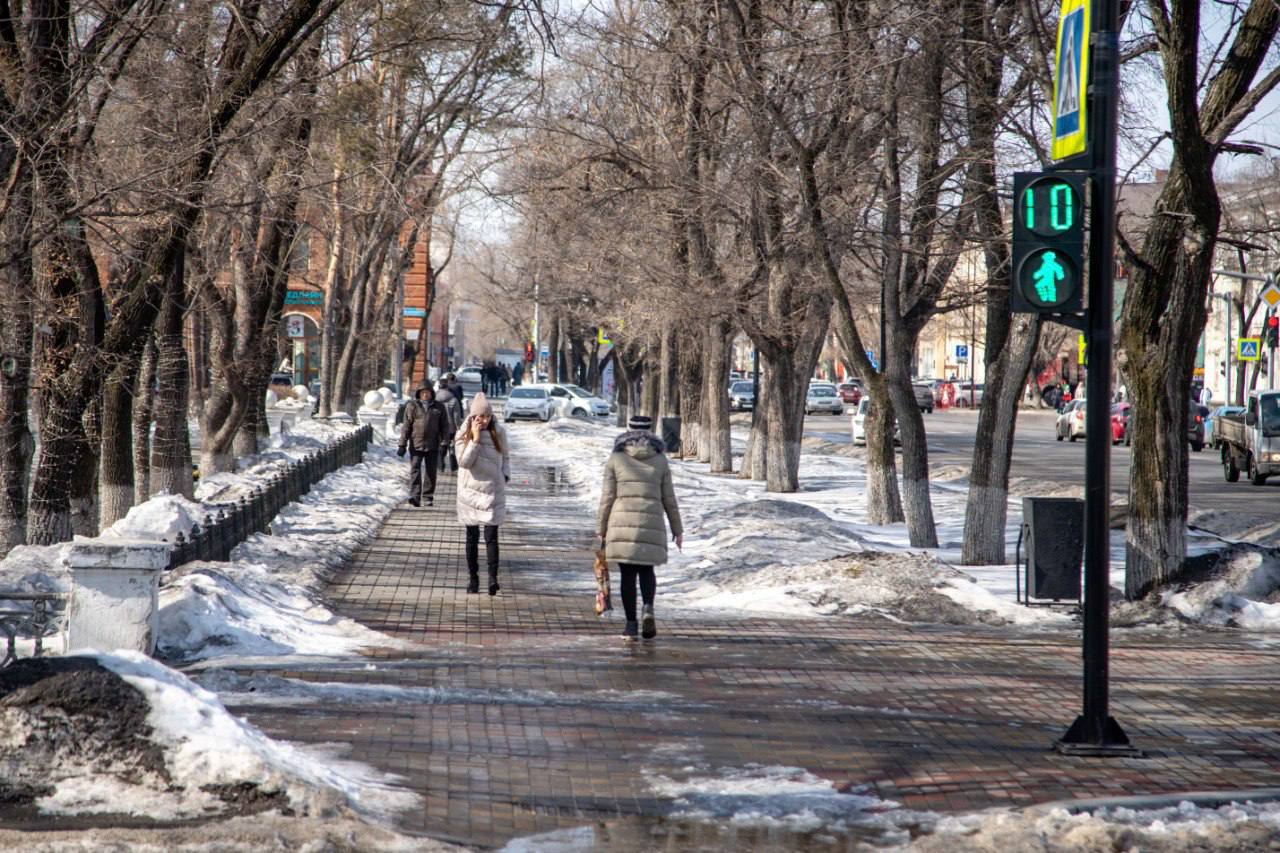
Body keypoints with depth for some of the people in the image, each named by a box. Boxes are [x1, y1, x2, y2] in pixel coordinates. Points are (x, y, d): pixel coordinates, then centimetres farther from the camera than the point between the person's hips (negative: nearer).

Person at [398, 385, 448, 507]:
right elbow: (406, 426, 2)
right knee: (415, 470, -10)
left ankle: (428, 497, 17)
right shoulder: (412, 406, 3)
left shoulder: (439, 408, 7)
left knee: (431, 472, 7)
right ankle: (415, 496, -18)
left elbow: (444, 427, 10)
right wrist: (402, 444, -2)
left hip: (432, 446, 2)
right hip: (416, 445, -2)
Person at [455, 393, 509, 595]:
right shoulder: (462, 435, -3)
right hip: (470, 491, 0)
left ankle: (493, 577, -13)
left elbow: (505, 458, 15)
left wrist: (505, 475, 1)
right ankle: (473, 577, 15)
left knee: (491, 536, -9)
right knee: (472, 537, 7)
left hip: (493, 491, 0)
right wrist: (475, 439, -19)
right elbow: (463, 461, -14)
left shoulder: (498, 433, 1)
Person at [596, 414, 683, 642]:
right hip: (651, 523, 1)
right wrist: (677, 529, 17)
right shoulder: (660, 460, 7)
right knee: (646, 570, 13)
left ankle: (631, 623, 2)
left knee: (627, 574, 5)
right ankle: (648, 608, -13)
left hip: (622, 523, -1)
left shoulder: (616, 459, 3)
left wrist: (601, 529, 7)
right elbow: (669, 499, 9)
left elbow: (607, 497, 1)